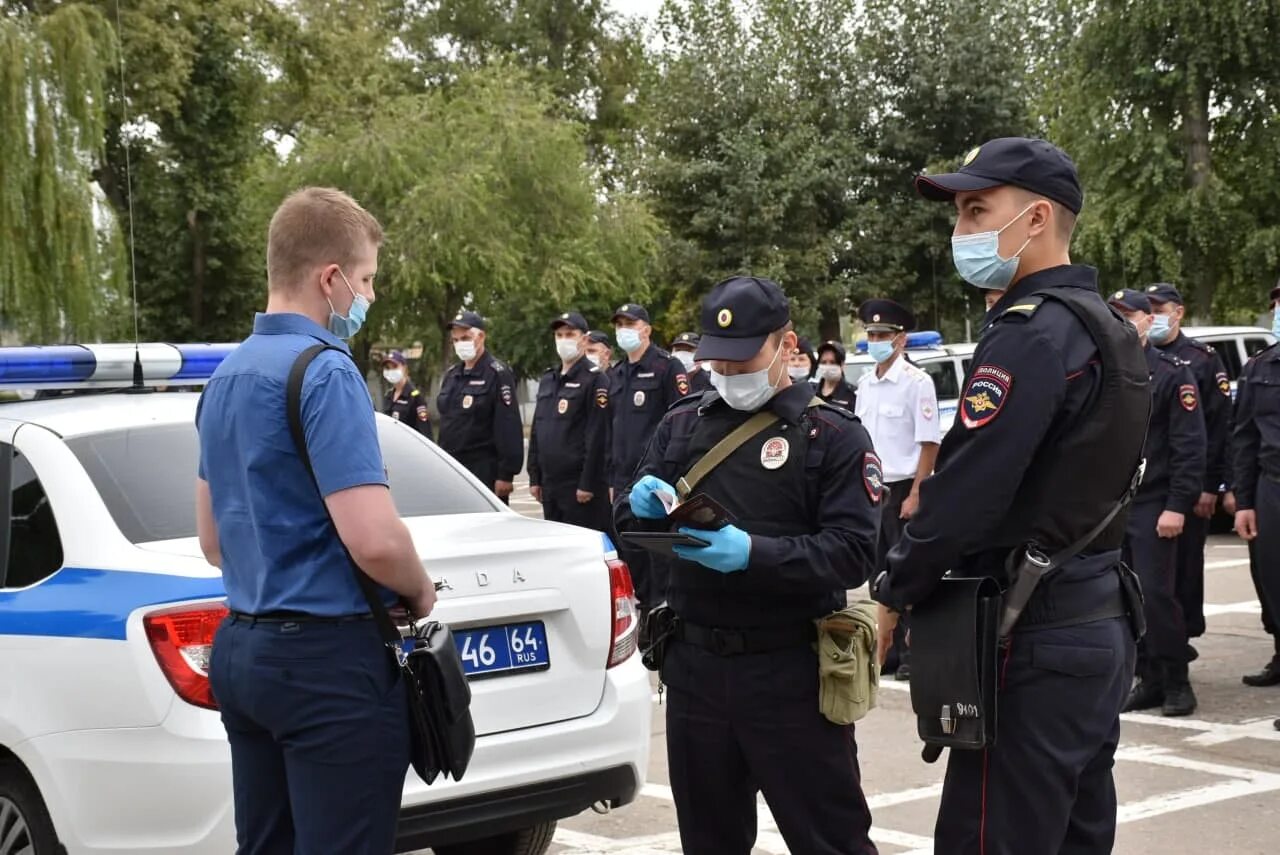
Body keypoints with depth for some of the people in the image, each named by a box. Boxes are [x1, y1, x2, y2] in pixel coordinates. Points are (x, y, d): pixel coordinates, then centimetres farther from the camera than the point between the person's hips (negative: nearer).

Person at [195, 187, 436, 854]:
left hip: (242, 649, 9)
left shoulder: (226, 376, 12)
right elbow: (373, 539, -24)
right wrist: (421, 593, -5)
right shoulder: (325, 373, -16)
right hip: (329, 657, -9)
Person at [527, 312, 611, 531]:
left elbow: (597, 436, -13)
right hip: (550, 483, 7)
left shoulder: (594, 380, -7)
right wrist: (535, 477, 13)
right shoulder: (547, 380, 17)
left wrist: (588, 484, -17)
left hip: (579, 484, -7)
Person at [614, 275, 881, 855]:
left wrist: (753, 553, -26)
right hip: (695, 666, 5)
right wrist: (643, 507, -14)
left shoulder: (833, 434, -4)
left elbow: (853, 553, -13)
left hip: (791, 673, -4)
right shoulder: (681, 425, 10)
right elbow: (626, 525, 10)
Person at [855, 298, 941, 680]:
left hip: (903, 490, -7)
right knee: (881, 574, 12)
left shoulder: (916, 382, -10)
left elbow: (929, 443, -12)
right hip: (872, 491, 7)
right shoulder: (865, 384, 10)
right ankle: (889, 651, 21)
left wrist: (915, 495, -16)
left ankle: (913, 655, 7)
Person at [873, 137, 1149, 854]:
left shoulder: (1031, 335, -17)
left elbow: (964, 493, -22)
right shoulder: (1109, 331, 14)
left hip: (1034, 642, -10)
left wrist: (896, 595, -8)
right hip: (1099, 625, 10)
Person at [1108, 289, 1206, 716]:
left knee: (1156, 595, -6)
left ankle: (1176, 683, 6)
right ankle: (1149, 680, 17)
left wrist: (1178, 505, -15)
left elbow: (1190, 447, -8)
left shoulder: (1173, 373, -3)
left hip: (1152, 506, -5)